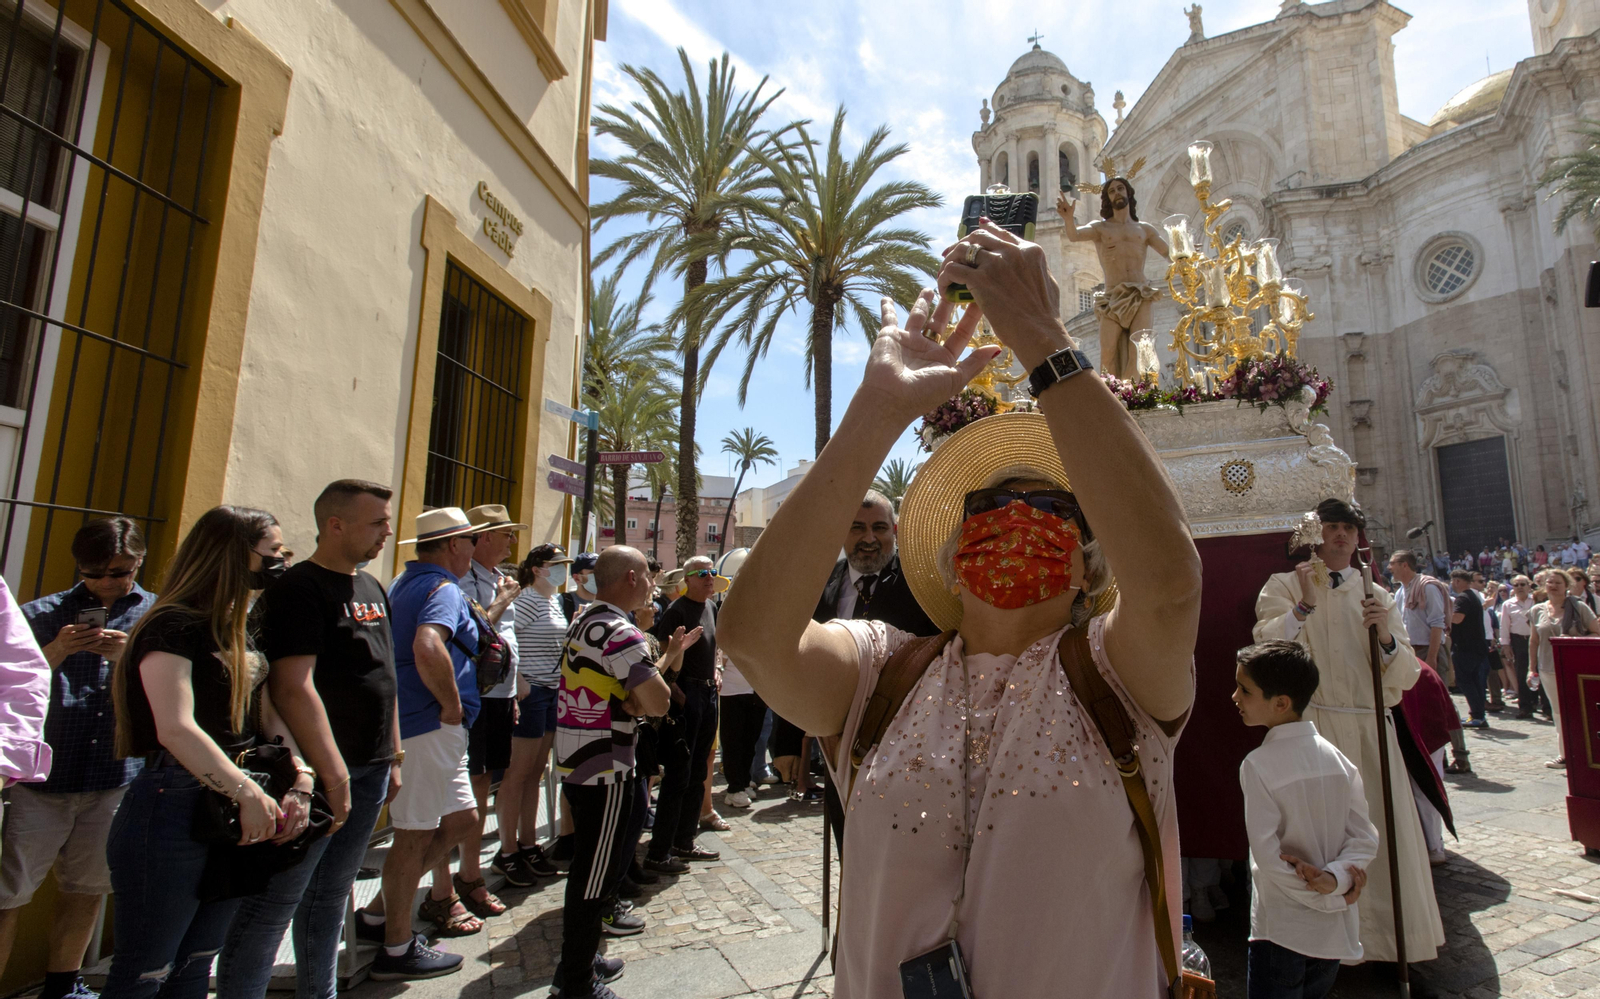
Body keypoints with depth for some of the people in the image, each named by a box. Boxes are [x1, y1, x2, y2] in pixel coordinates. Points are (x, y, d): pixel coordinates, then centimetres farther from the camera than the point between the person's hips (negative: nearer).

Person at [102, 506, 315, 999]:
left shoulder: (238, 631, 12)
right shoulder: (171, 626, -14)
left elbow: (267, 713, 6)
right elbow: (176, 730, -23)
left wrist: (301, 776, -8)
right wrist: (249, 793, -24)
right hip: (173, 806, -8)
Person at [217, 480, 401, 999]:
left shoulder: (373, 589, 13)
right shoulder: (299, 588, -13)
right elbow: (293, 687, -21)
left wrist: (394, 756, 16)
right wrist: (334, 773, -22)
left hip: (369, 769, 8)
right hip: (318, 771, -8)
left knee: (331, 896, 18)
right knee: (274, 902, 1)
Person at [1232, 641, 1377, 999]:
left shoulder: (1257, 765, -20)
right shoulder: (1337, 758, -4)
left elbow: (1268, 856, -19)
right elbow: (1366, 838, -4)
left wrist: (1329, 899, -9)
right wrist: (1334, 879, -13)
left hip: (1281, 932, -6)